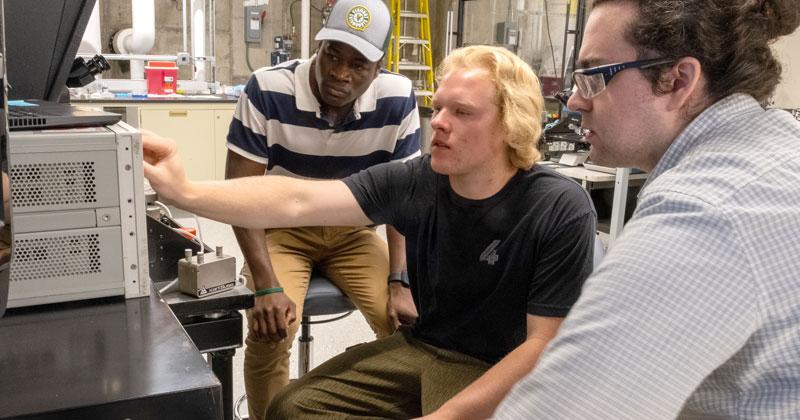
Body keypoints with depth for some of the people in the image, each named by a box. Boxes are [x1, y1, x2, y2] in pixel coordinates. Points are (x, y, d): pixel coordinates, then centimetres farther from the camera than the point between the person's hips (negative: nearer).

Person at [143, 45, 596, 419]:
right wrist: (186, 192, -28)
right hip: (421, 348, 5)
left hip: (502, 375, -4)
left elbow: (545, 347, -19)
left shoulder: (562, 211, -20)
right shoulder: (413, 182, -9)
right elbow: (298, 202, -17)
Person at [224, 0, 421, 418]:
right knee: (270, 331, -25)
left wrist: (401, 282, -20)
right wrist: (266, 287, -28)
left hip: (353, 231, 2)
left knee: (407, 324, -16)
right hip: (282, 228, -2)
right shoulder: (267, 90, -23)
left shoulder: (397, 99, -16)